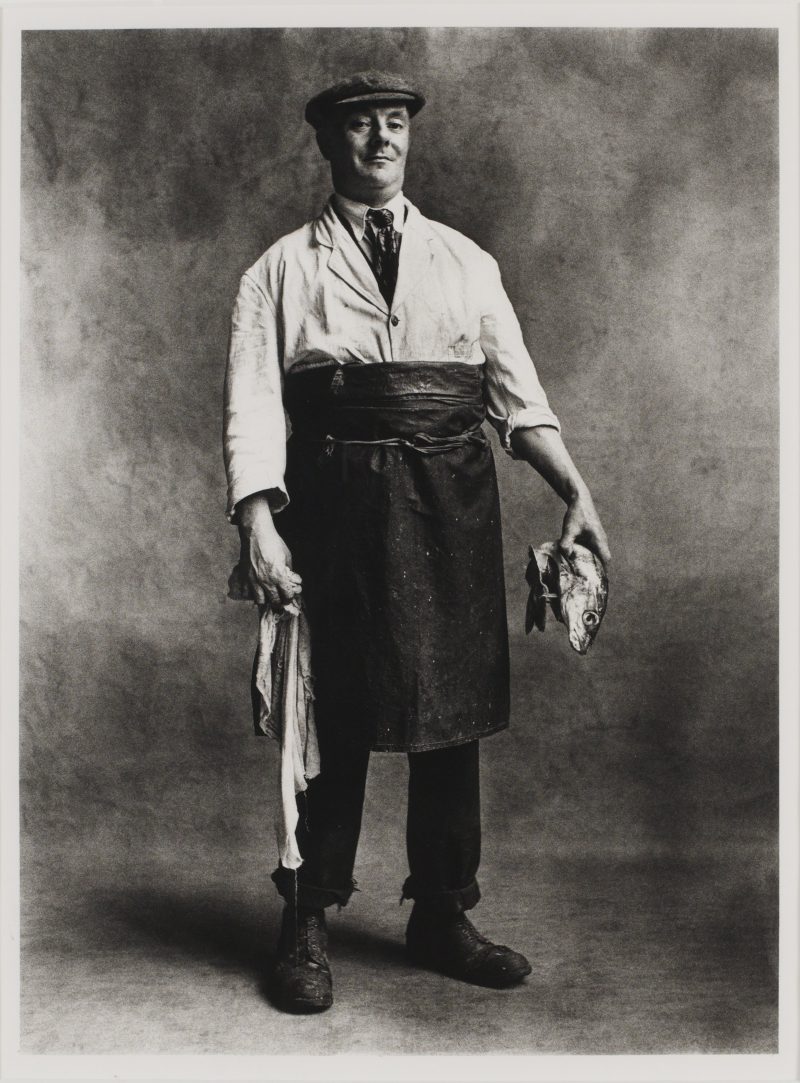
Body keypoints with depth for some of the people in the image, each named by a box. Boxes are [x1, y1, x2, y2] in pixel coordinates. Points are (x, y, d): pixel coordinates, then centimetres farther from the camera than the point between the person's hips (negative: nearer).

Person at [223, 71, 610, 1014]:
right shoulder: (282, 270, 7)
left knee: (454, 713, 8)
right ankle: (306, 927, 20)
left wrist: (574, 491, -5)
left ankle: (443, 919, 25)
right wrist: (259, 522, -16)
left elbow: (517, 394, 8)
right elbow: (253, 406, -3)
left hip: (453, 507, 3)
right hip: (336, 505, -3)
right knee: (336, 721, 2)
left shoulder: (465, 262, 14)